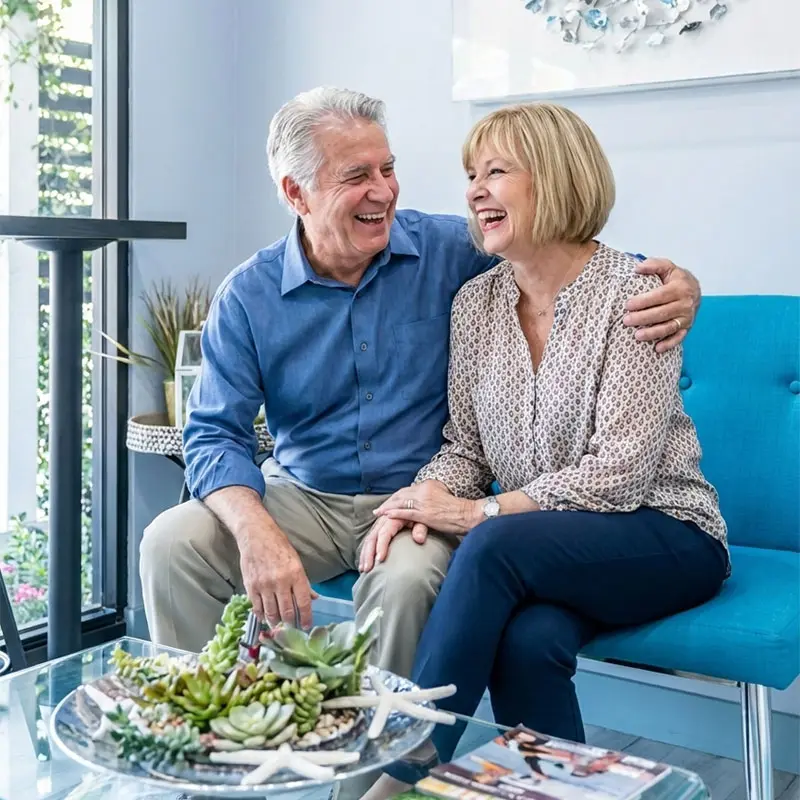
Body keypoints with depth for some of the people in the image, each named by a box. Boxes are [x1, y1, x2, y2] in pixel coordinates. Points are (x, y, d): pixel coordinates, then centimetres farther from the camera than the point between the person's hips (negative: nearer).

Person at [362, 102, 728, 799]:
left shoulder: (632, 295, -12)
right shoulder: (475, 303, 6)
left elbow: (622, 471, -17)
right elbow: (465, 449, 9)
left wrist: (478, 513, -20)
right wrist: (416, 500, -13)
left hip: (664, 537, -4)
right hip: (544, 552, 4)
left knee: (497, 545, -32)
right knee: (528, 640, -32)